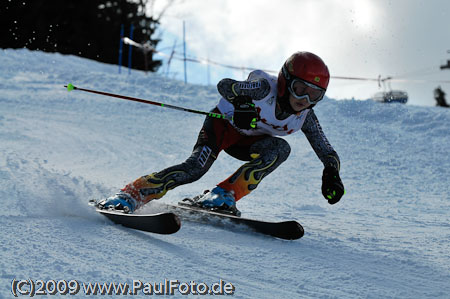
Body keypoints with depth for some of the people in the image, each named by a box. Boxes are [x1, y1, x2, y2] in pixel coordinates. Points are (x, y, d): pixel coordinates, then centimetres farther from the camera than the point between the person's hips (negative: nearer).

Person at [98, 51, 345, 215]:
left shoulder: (304, 116, -16)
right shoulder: (265, 88, -29)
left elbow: (327, 153, -10)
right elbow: (224, 85, -33)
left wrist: (331, 175, -30)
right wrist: (240, 101, -53)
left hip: (248, 142, 5)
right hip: (223, 125, -5)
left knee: (280, 148, -27)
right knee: (195, 167, -30)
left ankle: (224, 195, -28)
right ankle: (129, 195, -28)